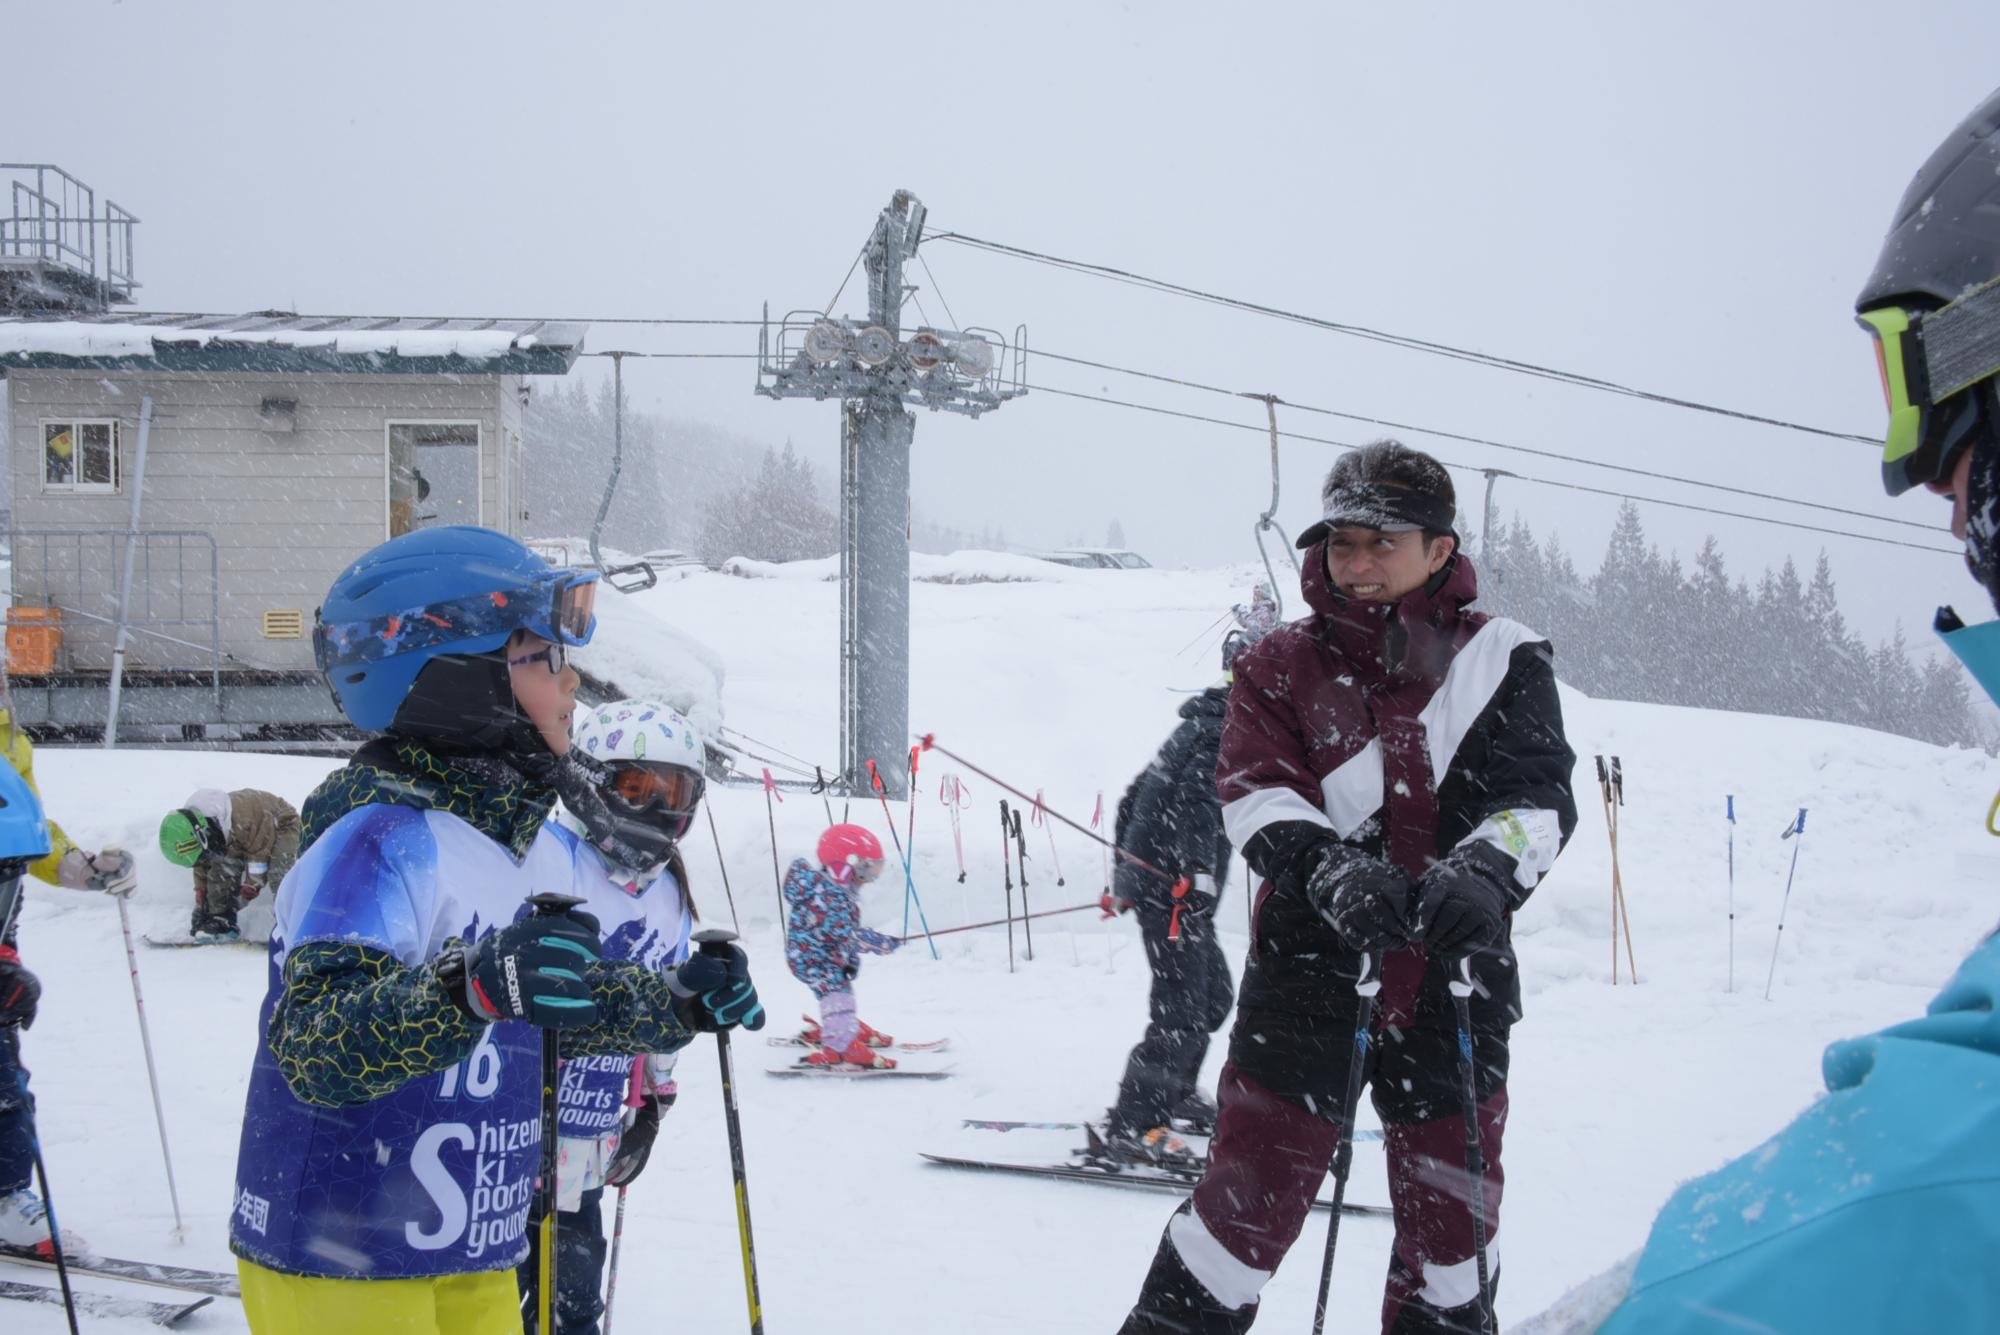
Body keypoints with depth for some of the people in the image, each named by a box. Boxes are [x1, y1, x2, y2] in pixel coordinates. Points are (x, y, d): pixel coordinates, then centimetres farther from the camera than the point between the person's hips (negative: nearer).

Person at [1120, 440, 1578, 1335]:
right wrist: (1331, 869, -28)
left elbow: (1538, 796, -6)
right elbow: (1254, 795, -7)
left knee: (1453, 1201, 11)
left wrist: (1483, 872, -28)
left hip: (1452, 977, 1)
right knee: (1253, 1188, -2)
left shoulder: (1503, 661, 3)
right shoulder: (1280, 666, 4)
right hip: (1310, 967, -1)